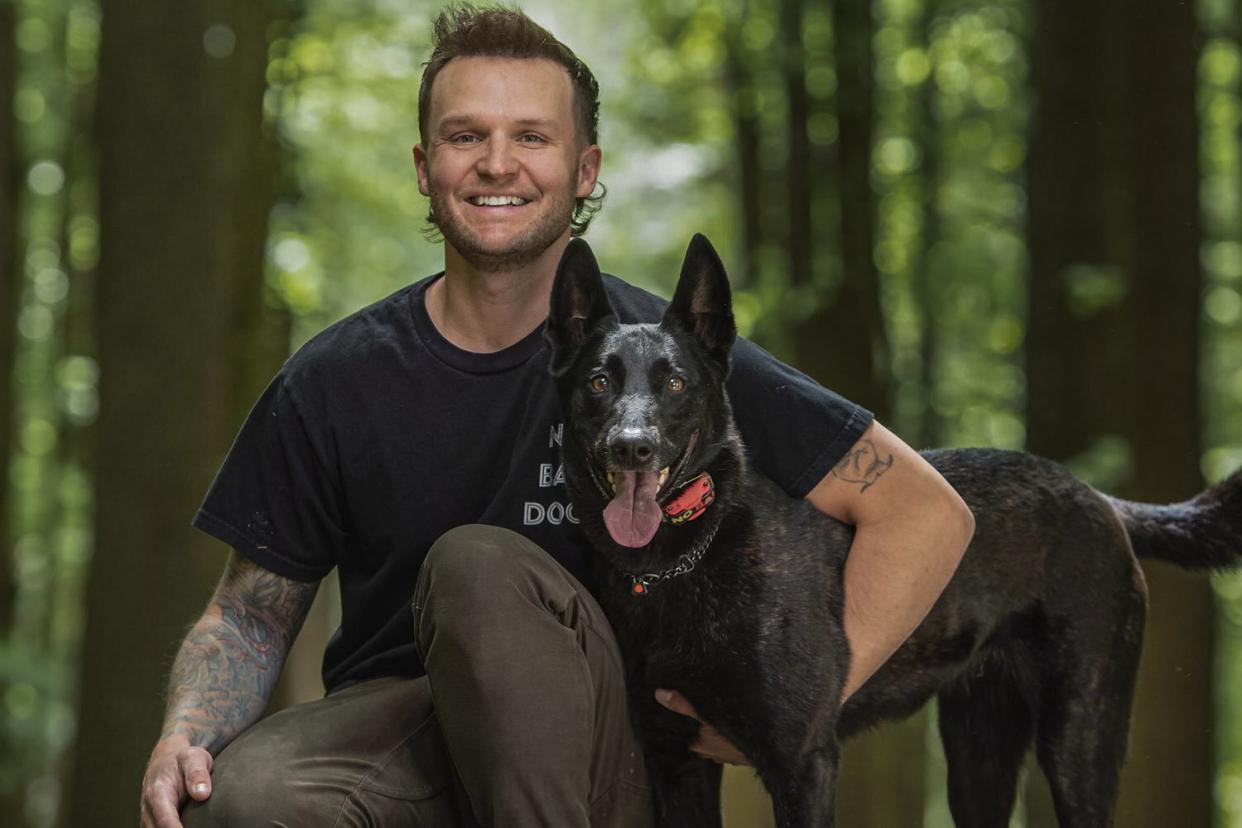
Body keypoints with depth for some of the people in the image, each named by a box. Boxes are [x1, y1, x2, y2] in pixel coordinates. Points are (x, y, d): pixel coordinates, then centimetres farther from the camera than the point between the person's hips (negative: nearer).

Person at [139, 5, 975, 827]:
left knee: (479, 565, -31)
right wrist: (184, 736, -11)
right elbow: (251, 614, 11)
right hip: (393, 728, 1)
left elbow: (927, 512, -5)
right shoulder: (335, 381, 3)